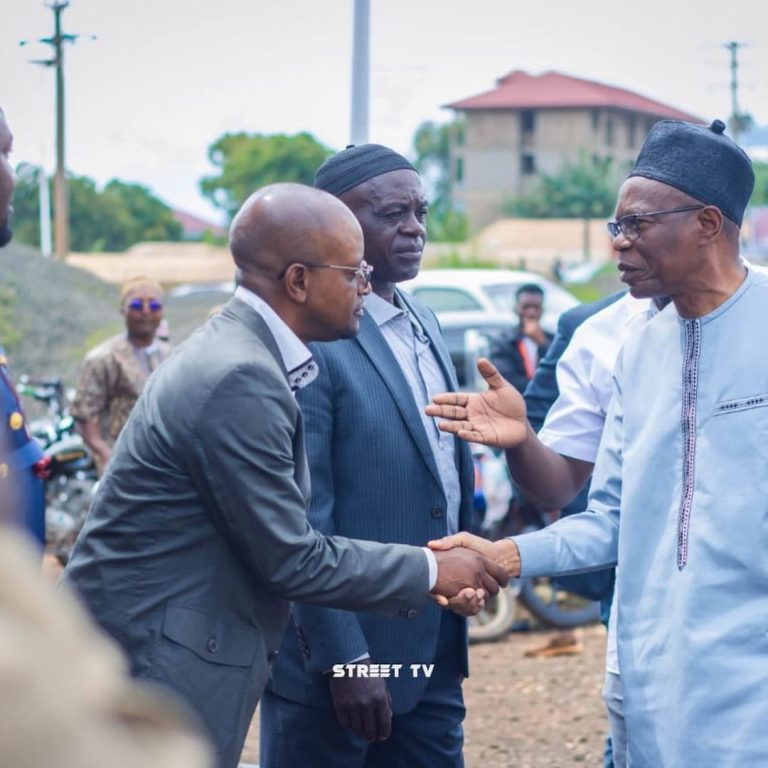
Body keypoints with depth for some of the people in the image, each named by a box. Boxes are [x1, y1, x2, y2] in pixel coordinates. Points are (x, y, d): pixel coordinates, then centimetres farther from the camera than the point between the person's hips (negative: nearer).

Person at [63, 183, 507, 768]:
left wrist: (424, 575, 9)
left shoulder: (237, 349, 9)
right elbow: (291, 559, -17)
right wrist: (428, 571, -6)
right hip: (152, 663, -10)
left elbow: (283, 533, 12)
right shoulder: (240, 381, -21)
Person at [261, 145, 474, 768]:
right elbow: (303, 522, -18)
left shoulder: (424, 324, 11)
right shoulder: (308, 341, -15)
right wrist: (345, 662, -19)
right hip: (337, 664, -8)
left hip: (434, 659, 8)